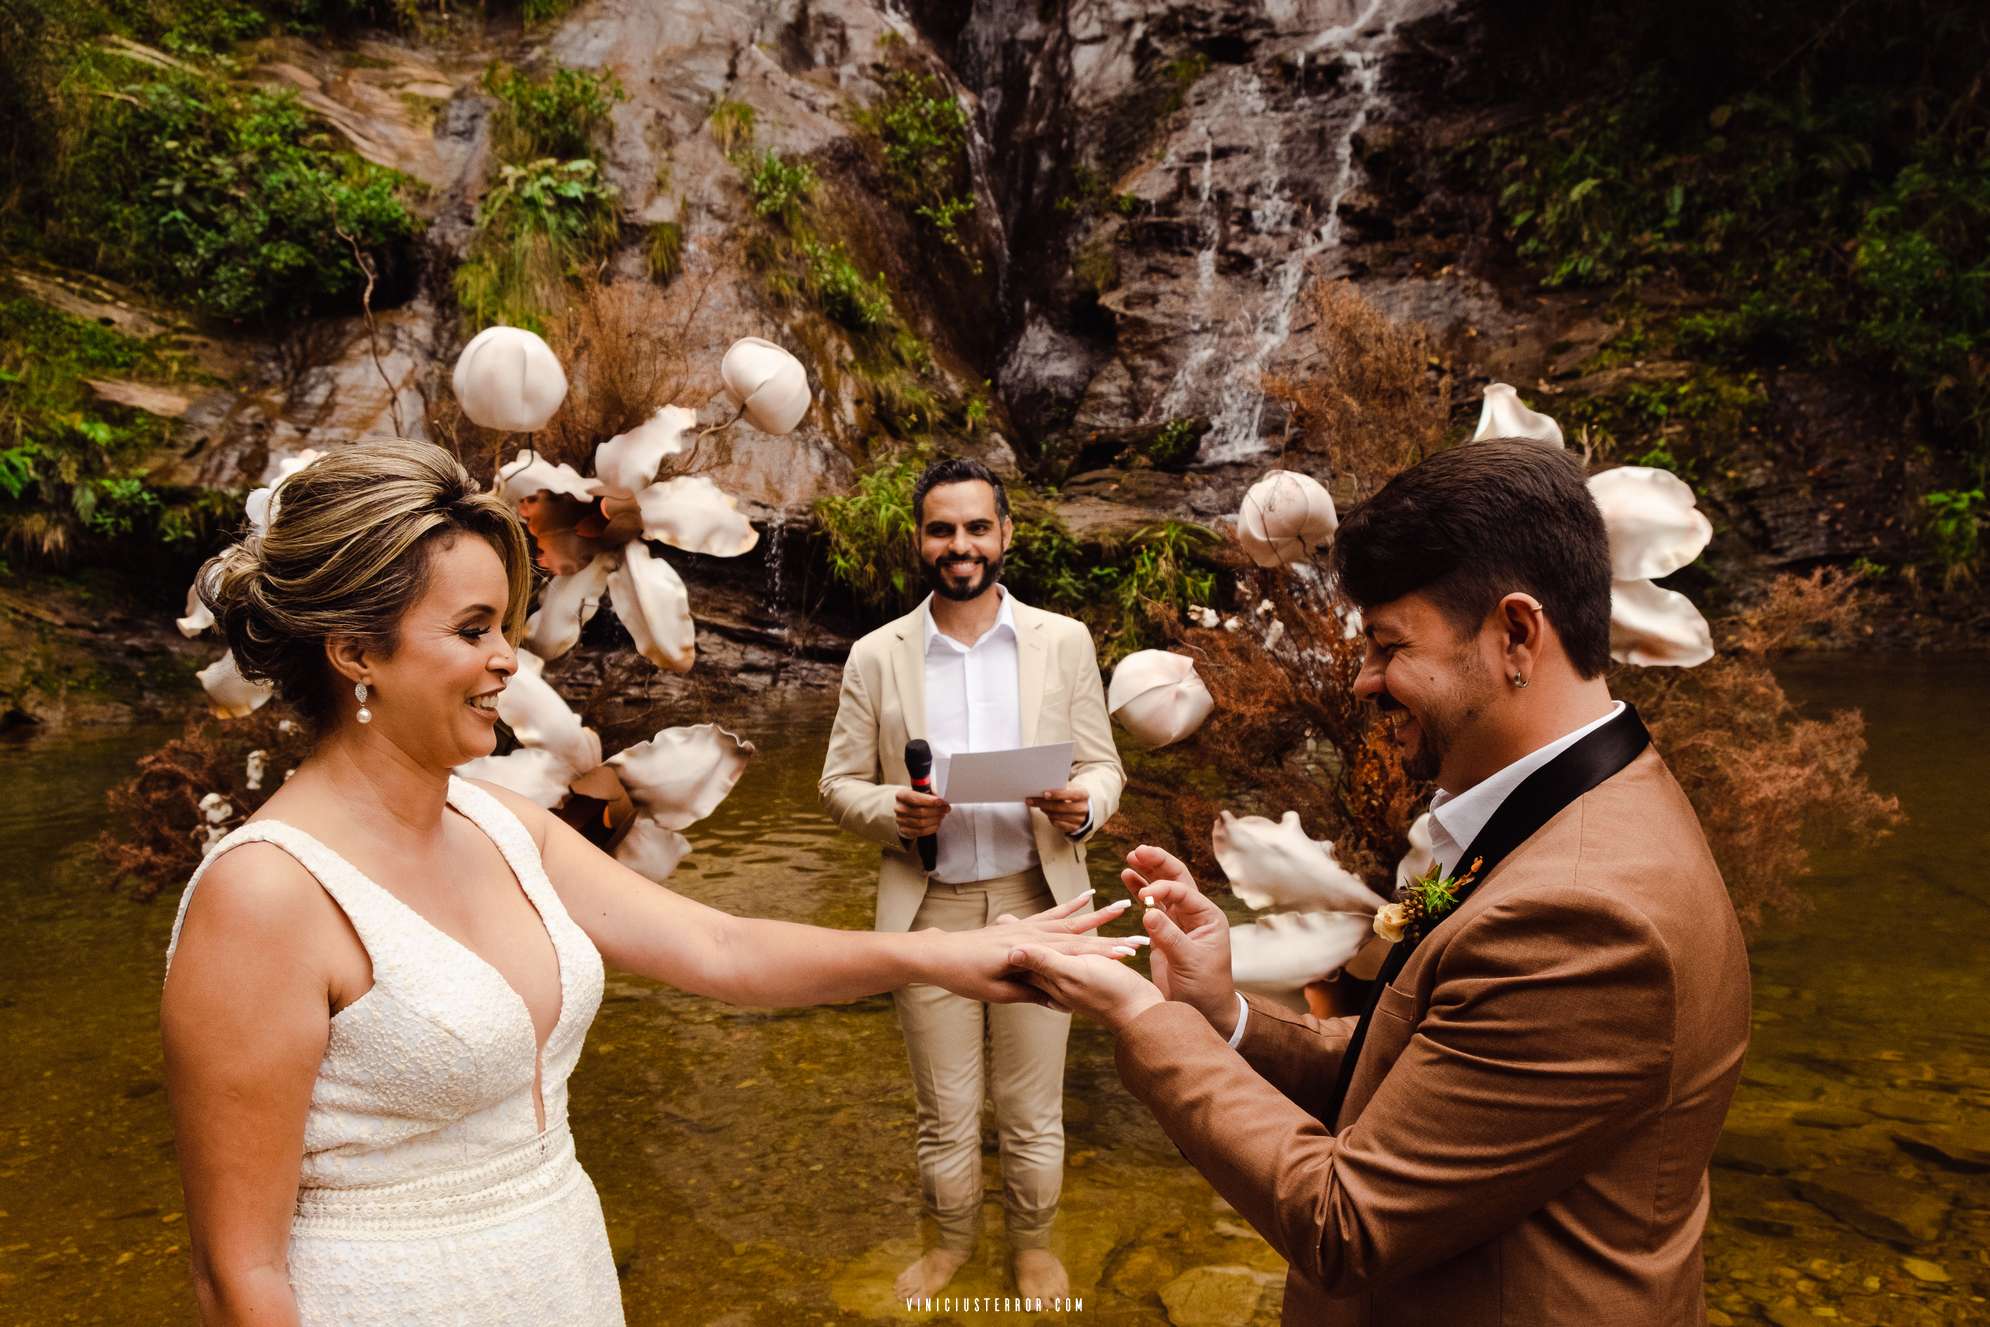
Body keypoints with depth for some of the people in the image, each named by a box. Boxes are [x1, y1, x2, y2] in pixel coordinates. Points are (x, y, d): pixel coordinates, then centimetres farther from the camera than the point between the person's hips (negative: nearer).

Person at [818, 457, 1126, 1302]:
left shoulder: (1064, 642, 0)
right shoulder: (875, 656, 0)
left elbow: (1102, 766, 4)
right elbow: (839, 783, 3)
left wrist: (1082, 806, -19)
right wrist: (893, 810, -18)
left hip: (1035, 904, 0)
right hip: (927, 910, 0)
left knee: (1032, 1108, 13)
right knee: (943, 1112, 15)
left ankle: (1033, 1244, 39)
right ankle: (950, 1239, 41)